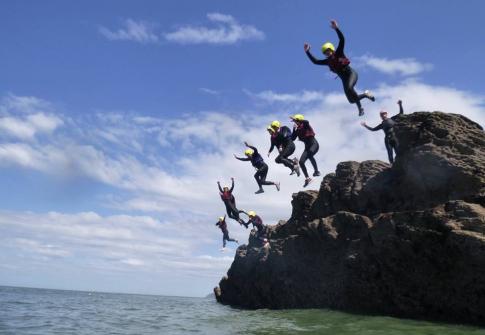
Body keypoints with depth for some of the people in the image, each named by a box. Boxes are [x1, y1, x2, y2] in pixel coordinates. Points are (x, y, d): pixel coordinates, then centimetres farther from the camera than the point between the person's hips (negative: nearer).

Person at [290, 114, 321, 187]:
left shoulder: (306, 126, -9)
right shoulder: (297, 130, 8)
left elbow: (306, 121, -33)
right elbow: (293, 139, 3)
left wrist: (295, 119, -29)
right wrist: (294, 130, -5)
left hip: (314, 144, -7)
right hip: (307, 147, 7)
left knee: (310, 153, -39)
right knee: (301, 162, -4)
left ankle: (316, 171, -27)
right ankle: (307, 178, 8)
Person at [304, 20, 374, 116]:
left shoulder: (338, 53, -2)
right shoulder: (328, 61, 12)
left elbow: (342, 40, -14)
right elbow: (315, 61, 12)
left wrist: (336, 28, -23)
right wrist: (307, 52, 8)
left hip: (351, 73, -6)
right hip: (344, 79, 6)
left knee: (349, 88, -37)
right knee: (351, 100, 1)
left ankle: (360, 107, -22)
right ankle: (365, 95, 31)